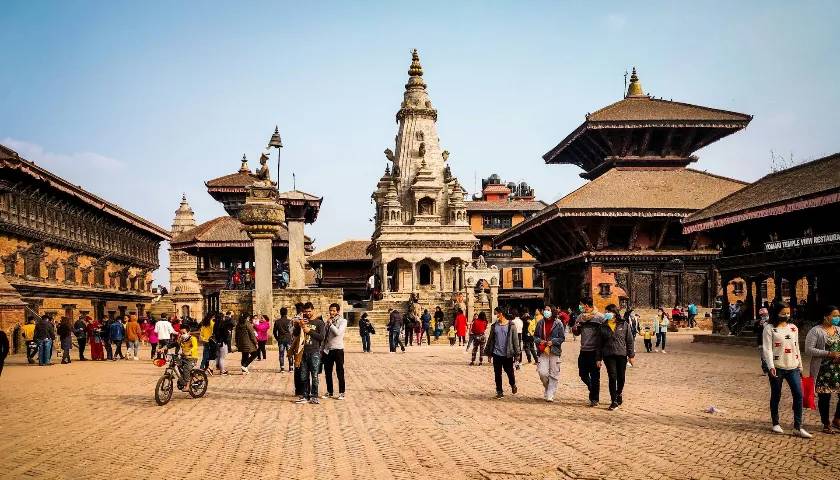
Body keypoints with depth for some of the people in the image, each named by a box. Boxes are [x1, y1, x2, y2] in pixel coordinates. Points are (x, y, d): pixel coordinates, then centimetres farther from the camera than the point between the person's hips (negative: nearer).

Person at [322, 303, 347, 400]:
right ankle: (329, 392, 22)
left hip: (338, 349, -5)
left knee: (340, 373, 2)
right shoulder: (328, 321, 12)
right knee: (327, 373, 10)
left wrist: (330, 324, -15)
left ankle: (341, 393, 9)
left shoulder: (343, 321, -3)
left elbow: (338, 332, -19)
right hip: (327, 349, 5)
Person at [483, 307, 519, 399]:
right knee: (497, 374, 4)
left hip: (507, 354, -3)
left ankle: (513, 385, 36)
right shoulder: (494, 326, 6)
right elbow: (490, 339, 12)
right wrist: (488, 351, 12)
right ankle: (499, 391, 16)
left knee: (510, 372, 6)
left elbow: (515, 339, -2)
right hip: (496, 353, 3)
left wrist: (516, 352, -5)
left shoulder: (510, 325, -3)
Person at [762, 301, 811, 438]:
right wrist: (770, 366, -21)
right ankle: (775, 424, 21)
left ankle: (798, 427, 1)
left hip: (793, 367, 4)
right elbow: (767, 349, -11)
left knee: (798, 395, -4)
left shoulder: (793, 328, 11)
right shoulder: (769, 328, -5)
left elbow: (796, 348, 17)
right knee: (776, 396, 6)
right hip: (777, 368, -4)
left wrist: (800, 366, 17)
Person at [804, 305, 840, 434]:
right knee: (824, 397, 3)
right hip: (823, 370, -5)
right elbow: (808, 350, -13)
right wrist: (829, 353, -19)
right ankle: (826, 424, 17)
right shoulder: (816, 331, -7)